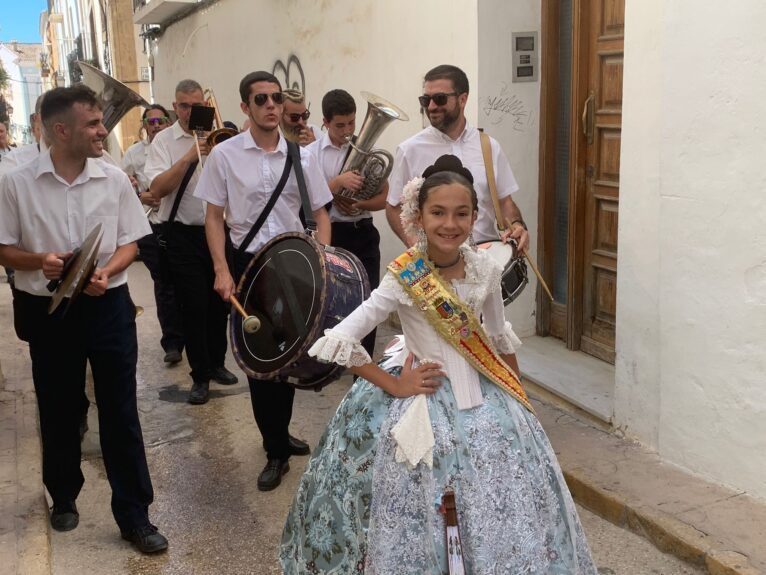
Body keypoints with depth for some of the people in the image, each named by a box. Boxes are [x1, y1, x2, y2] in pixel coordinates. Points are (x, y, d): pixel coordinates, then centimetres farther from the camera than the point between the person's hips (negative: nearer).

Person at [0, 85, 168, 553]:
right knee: (59, 411, 15)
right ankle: (64, 497, 39)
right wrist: (39, 261, -21)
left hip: (108, 306, 1)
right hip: (47, 310, 0)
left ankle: (134, 514, 16)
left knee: (121, 412, 4)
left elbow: (130, 243, 3)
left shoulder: (114, 179, -2)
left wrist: (106, 272, -17)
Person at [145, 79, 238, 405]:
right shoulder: (164, 140, -2)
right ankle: (201, 375, 14)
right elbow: (157, 189, -15)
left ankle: (216, 363, 31)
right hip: (183, 234, -3)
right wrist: (188, 157, -22)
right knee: (193, 307, 1)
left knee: (219, 303, 13)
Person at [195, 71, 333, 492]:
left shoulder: (301, 156, 2)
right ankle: (277, 450, 18)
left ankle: (279, 436, 34)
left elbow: (320, 213, 6)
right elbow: (214, 216, 0)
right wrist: (222, 271, -10)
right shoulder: (225, 154, -3)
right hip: (249, 263, -2)